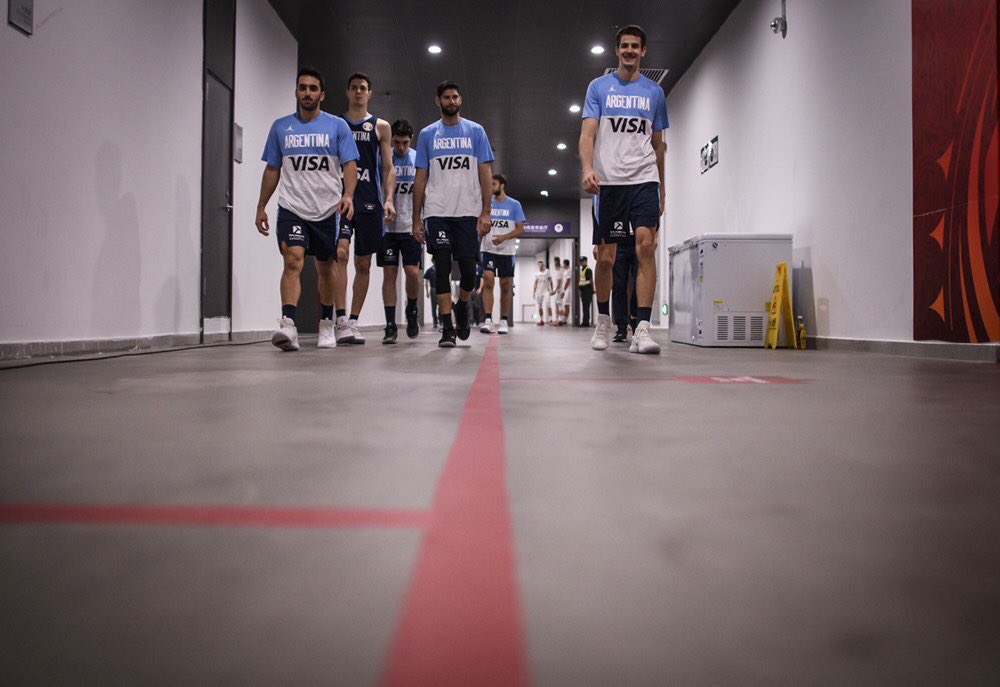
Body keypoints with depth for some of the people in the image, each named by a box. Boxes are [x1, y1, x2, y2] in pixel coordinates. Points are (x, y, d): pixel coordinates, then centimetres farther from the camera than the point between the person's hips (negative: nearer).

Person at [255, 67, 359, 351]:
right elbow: (272, 169, 14)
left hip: (327, 210, 0)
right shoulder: (280, 127, 10)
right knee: (293, 260, -19)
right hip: (291, 208, 0)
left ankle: (326, 325, 25)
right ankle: (287, 325, -29)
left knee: (325, 269, 10)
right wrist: (261, 207, 11)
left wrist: (348, 195, -21)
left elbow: (349, 164, -3)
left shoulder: (337, 126, 4)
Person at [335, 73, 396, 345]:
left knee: (364, 264, 4)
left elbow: (388, 168, 8)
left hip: (369, 202, 2)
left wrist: (389, 199, -6)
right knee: (340, 253, -19)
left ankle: (353, 321, 12)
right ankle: (341, 321, -20)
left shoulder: (380, 126, 12)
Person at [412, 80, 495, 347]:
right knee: (442, 268, -6)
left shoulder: (476, 131, 8)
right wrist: (416, 219, 4)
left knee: (468, 269, 0)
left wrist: (485, 213, -5)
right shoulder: (427, 134, 10)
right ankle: (447, 328, -2)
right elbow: (420, 178, 10)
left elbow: (485, 174, 4)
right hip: (437, 212, 0)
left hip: (468, 212, 0)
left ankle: (462, 306, 31)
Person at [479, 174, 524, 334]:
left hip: (507, 251, 0)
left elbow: (520, 229, -1)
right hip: (489, 249, 1)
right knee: (488, 281, -15)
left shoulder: (514, 204, 3)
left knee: (506, 286, 4)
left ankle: (504, 321, 13)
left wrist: (503, 237, -16)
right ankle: (488, 320, -17)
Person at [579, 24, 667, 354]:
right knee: (605, 257, 3)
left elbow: (657, 143, 19)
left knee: (646, 244, -17)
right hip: (608, 181, -1)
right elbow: (587, 133, -1)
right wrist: (588, 168, -20)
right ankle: (603, 321, 23)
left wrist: (661, 191, 18)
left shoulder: (654, 91, 15)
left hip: (644, 179, 1)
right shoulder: (599, 86, 9)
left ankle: (641, 330, -19)